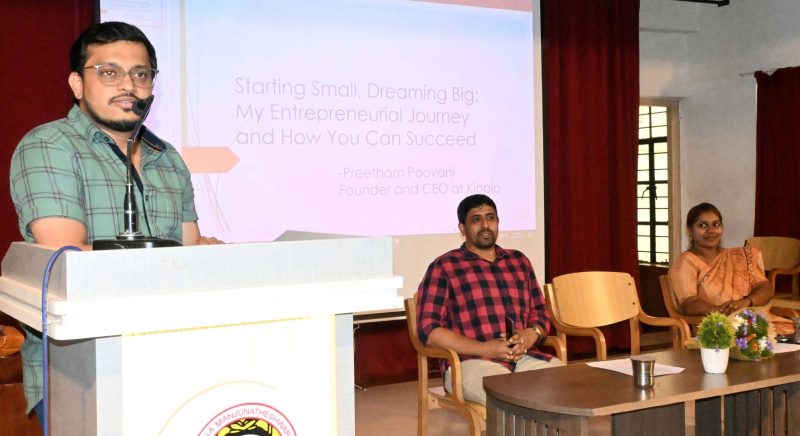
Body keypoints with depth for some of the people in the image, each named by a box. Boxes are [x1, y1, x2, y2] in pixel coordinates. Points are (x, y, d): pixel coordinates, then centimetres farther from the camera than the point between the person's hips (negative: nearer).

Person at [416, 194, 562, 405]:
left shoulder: (519, 261, 19)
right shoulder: (444, 267, 4)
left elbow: (541, 312, 23)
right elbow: (429, 330, -4)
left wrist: (532, 333, -2)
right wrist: (484, 349, -14)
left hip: (525, 357, 5)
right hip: (470, 362, -5)